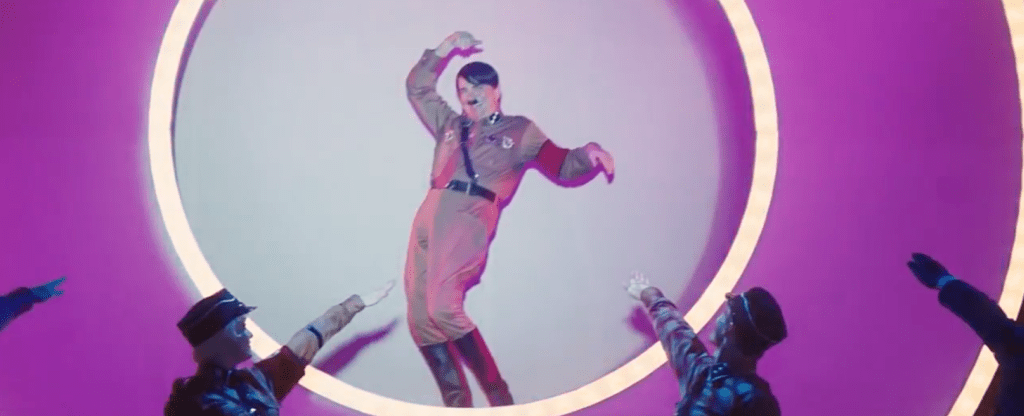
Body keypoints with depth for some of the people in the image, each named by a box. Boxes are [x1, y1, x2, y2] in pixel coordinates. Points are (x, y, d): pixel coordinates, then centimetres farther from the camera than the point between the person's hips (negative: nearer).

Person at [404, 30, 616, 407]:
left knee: (442, 308, -25)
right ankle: (458, 405, 6)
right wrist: (444, 50, 29)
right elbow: (417, 88, 37)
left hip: (469, 219, -6)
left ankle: (498, 398, -14)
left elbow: (561, 166, 14)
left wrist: (589, 154, -6)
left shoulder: (519, 131, 18)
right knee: (420, 319, -1)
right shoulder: (450, 124, 29)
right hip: (429, 215, 6)